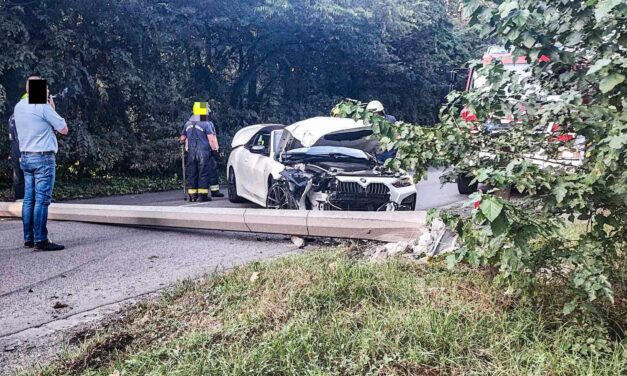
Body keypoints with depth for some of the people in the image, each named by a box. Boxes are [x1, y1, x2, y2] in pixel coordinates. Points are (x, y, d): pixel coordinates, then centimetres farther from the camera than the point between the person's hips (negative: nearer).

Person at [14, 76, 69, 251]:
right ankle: (41, 241, -6)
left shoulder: (18, 107, 12)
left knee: (29, 199, 10)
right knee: (42, 200, -7)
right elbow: (64, 129, -6)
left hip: (25, 157, 8)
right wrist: (52, 108, 4)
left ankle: (28, 238, 14)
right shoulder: (42, 106, -12)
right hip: (43, 158, -8)